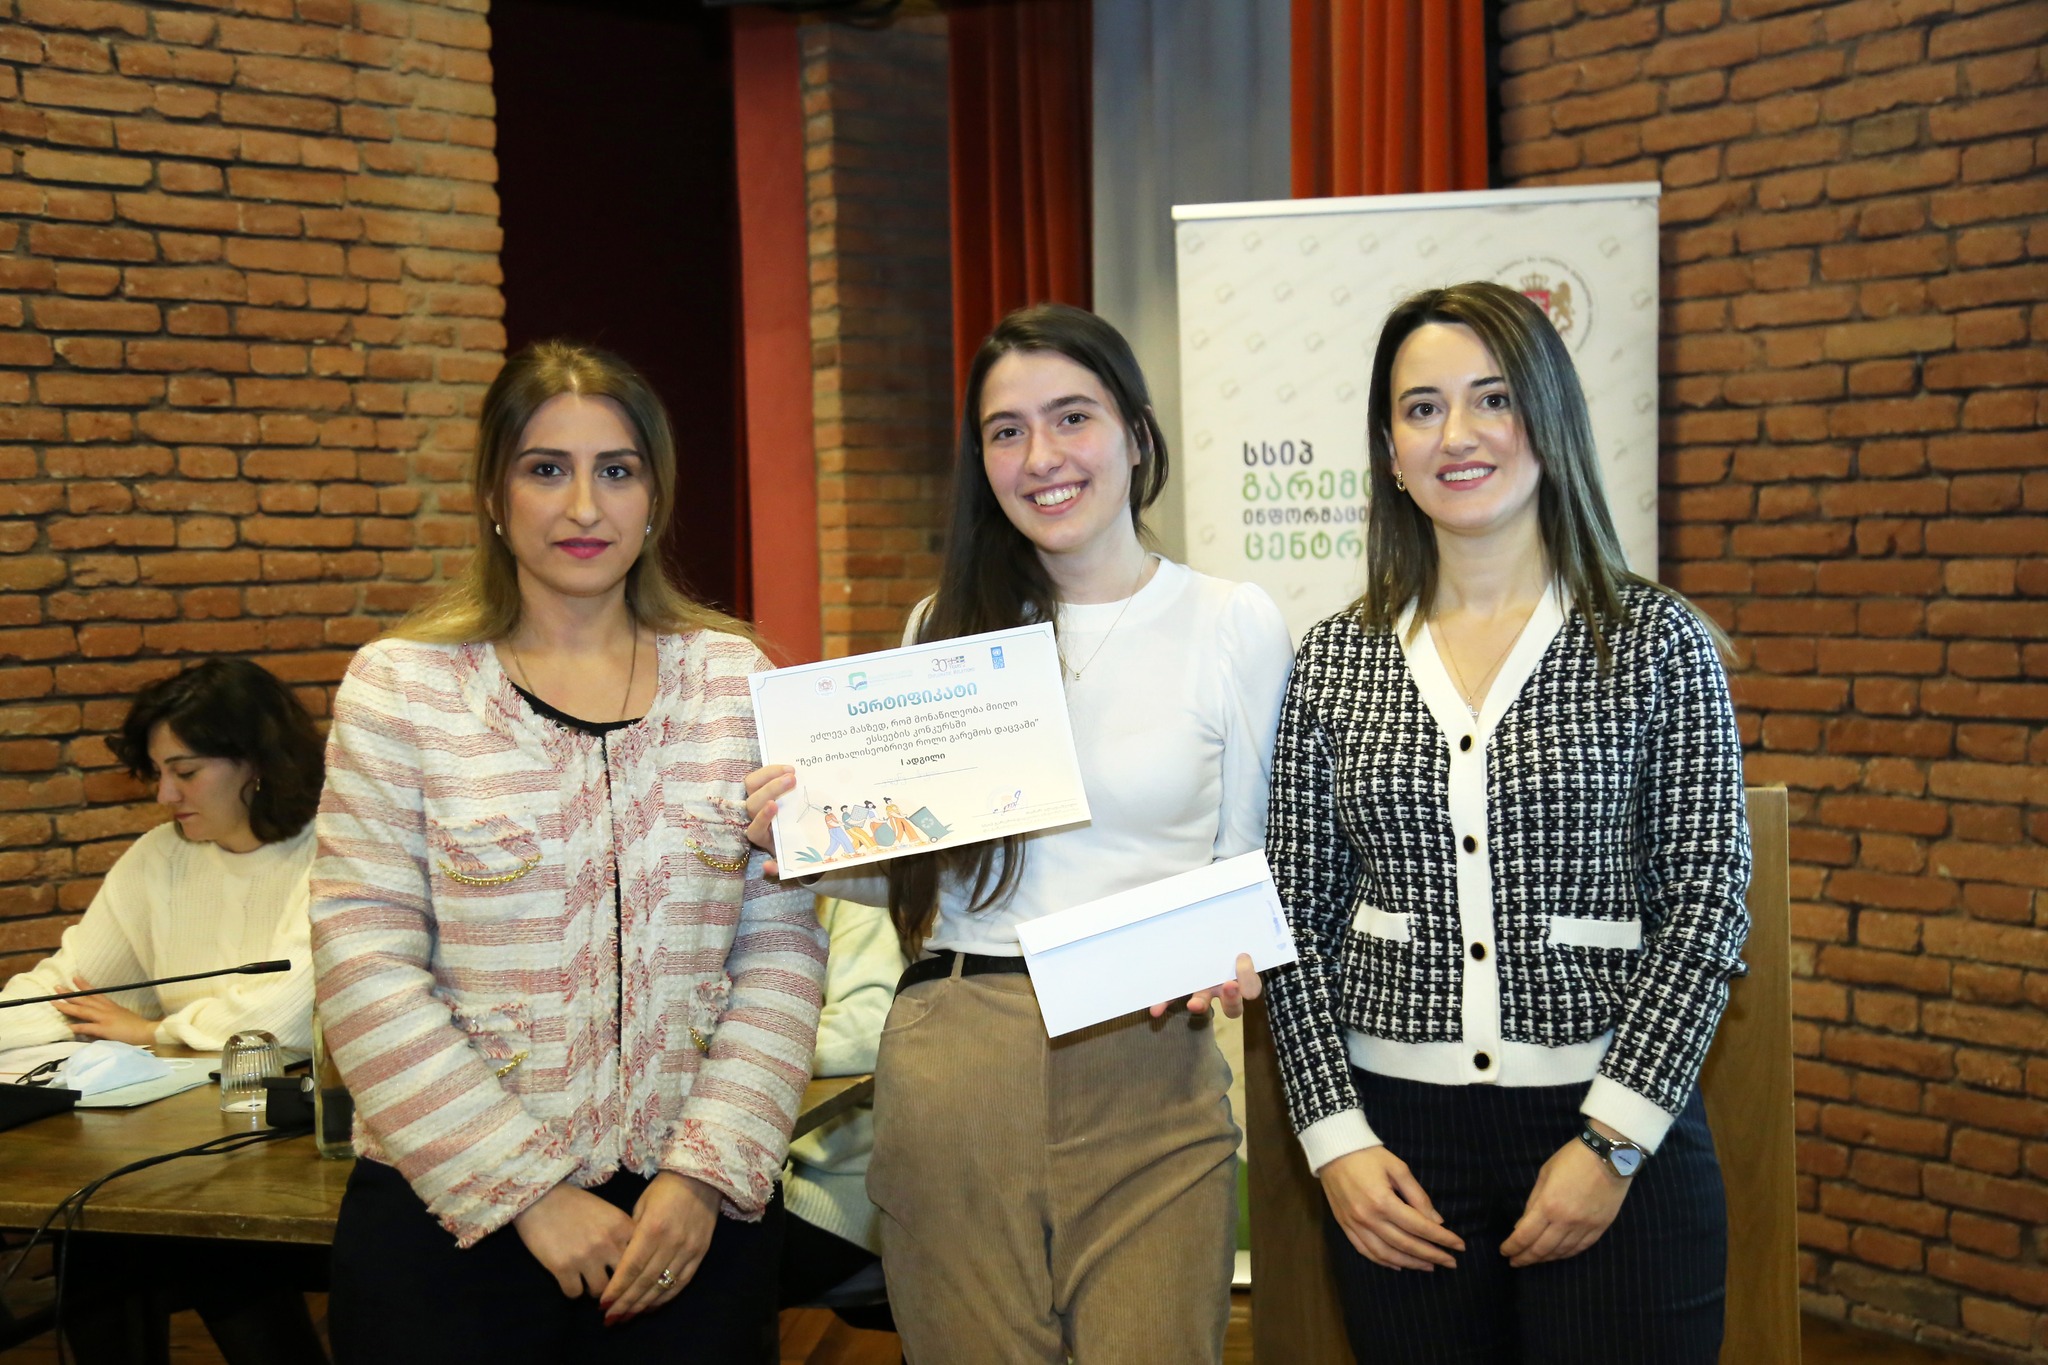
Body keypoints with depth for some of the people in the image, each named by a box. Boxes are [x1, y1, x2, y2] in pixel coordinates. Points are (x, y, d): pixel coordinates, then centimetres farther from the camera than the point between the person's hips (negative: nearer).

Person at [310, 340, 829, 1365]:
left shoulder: (734, 677, 2)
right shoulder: (401, 685, -4)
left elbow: (782, 944, 1)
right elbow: (367, 974, -8)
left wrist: (708, 1172, -8)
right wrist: (529, 1194, -12)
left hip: (695, 1209, 2)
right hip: (450, 1218, -1)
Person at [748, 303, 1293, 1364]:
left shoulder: (1234, 625, -1)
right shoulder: (947, 627, 6)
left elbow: (1249, 862, 6)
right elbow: (915, 871, 12)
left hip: (1148, 1076, -2)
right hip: (952, 1067, 2)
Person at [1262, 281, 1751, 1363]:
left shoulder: (1655, 641, -2)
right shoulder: (1335, 662, 4)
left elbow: (1706, 902, -4)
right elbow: (1298, 916, 6)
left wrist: (1613, 1140, -10)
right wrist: (1336, 1137, -3)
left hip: (1615, 1130, -2)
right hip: (1394, 1139, 2)